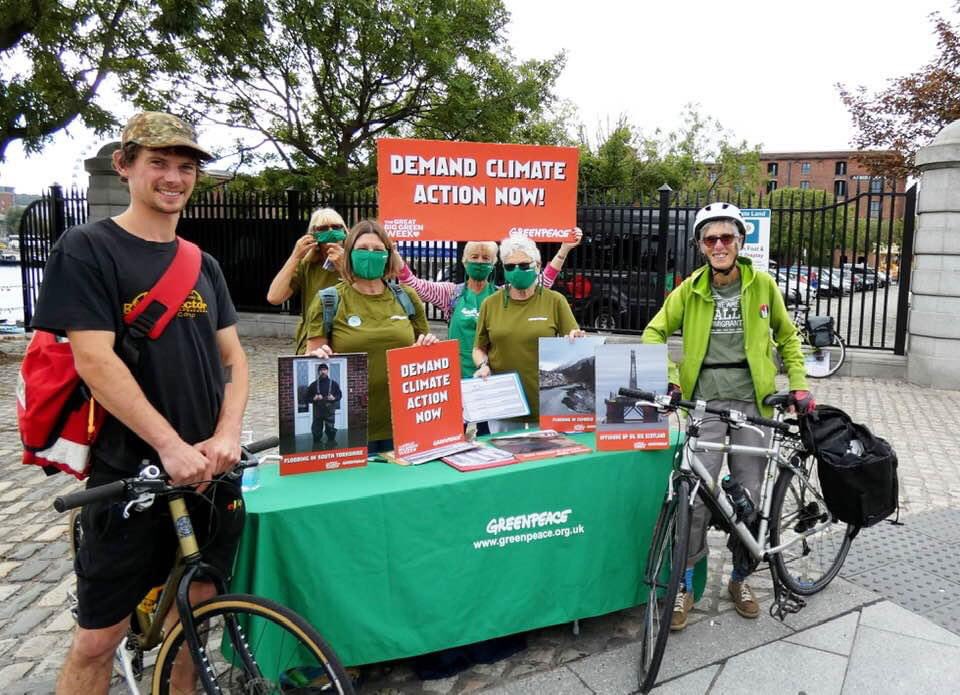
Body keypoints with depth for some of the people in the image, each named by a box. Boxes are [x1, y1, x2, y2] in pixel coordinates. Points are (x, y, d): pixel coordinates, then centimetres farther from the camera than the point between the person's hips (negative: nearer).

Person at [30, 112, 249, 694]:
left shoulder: (203, 264, 12)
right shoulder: (87, 249, -5)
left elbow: (233, 356, 8)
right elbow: (94, 361, -15)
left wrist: (227, 434, -9)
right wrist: (171, 446, -21)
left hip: (209, 469, 5)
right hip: (131, 472, -5)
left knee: (195, 604, 15)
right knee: (99, 636, 5)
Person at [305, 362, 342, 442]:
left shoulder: (333, 384, 5)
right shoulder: (313, 385, 4)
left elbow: (340, 395, 11)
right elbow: (308, 397, 7)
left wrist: (334, 398, -10)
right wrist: (314, 398, -13)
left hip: (330, 411, 0)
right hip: (317, 412, 0)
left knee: (331, 431, -1)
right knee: (316, 432, 4)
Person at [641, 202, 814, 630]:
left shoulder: (762, 285, 2)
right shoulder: (691, 289, 0)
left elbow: (787, 337, 13)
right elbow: (655, 332, 6)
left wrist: (798, 385, 5)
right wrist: (668, 378, -8)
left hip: (752, 400, 1)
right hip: (706, 399, -1)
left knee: (749, 495, 7)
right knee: (697, 495, -7)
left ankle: (740, 579, 29)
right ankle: (685, 586, 11)